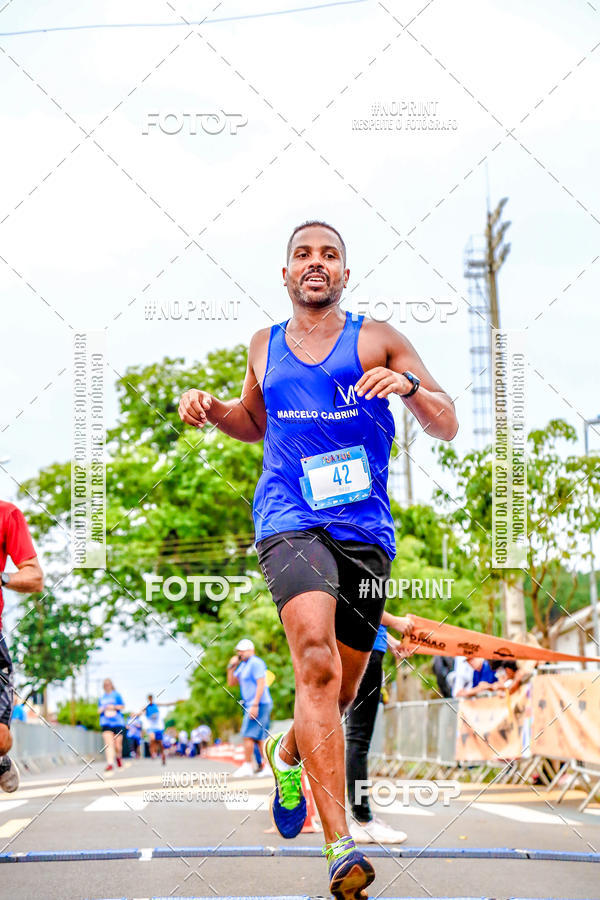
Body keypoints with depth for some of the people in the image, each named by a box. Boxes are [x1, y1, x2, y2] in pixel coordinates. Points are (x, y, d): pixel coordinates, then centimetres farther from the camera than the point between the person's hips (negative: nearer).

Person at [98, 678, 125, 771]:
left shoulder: (116, 695, 6)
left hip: (117, 722, -1)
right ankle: (110, 763, -21)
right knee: (108, 743, -16)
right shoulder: (102, 697, 15)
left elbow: (123, 706, 4)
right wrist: (102, 709, -2)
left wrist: (114, 707, -13)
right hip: (105, 723, 2)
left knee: (118, 745, 0)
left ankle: (118, 757, 32)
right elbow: (99, 710, 21)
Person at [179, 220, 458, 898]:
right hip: (290, 521, -1)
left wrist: (409, 386, -17)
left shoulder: (378, 339, 7)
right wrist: (211, 409, 11)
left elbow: (447, 428, 3)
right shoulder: (264, 346, 15)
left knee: (340, 692, 9)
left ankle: (287, 753, 45)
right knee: (316, 661, -26)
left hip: (366, 531, 1)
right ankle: (340, 844, -29)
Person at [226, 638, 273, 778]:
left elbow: (261, 684, -18)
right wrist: (231, 667, 5)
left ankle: (247, 766, -10)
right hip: (251, 705, 9)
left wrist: (255, 705, -23)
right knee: (259, 737, 8)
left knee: (248, 735, -11)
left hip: (259, 704, -9)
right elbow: (231, 683, 19)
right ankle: (265, 766, 10)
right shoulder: (243, 665, 18)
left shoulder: (256, 663, -11)